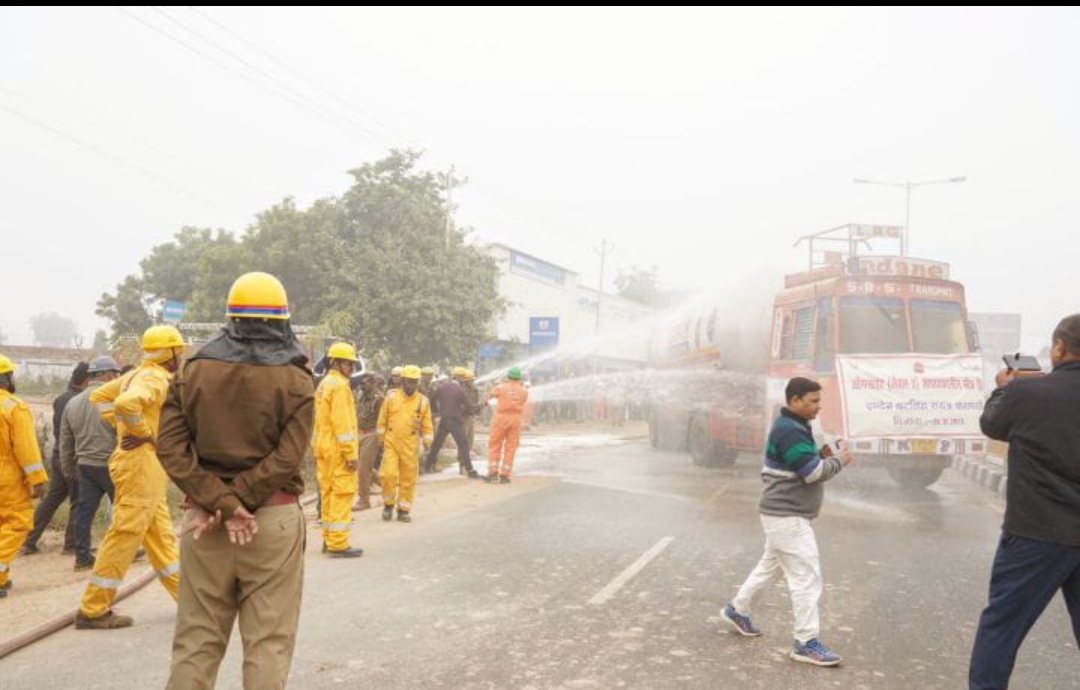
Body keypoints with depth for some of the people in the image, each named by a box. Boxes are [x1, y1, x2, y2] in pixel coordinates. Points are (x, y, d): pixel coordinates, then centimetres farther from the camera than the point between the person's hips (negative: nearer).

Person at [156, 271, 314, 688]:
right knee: (268, 642, 6)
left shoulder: (192, 373, 4)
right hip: (274, 520, -2)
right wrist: (232, 503, -10)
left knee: (196, 642, 13)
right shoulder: (296, 380, -5)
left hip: (203, 519, 3)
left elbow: (171, 449, -6)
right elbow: (286, 458, -14)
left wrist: (221, 502, -11)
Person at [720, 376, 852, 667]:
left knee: (770, 565, 22)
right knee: (806, 577, -7)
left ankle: (737, 610, 36)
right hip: (787, 516, -11)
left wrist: (822, 455, 2)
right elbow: (814, 472, -23)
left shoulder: (795, 427, 13)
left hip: (787, 514, 11)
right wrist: (839, 460, -7)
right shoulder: (788, 430, -21)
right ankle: (806, 643, -1)